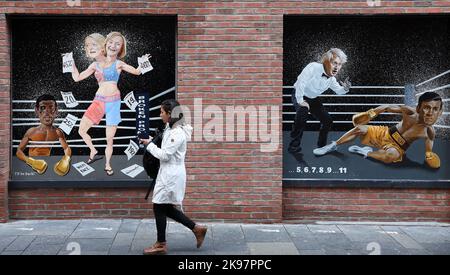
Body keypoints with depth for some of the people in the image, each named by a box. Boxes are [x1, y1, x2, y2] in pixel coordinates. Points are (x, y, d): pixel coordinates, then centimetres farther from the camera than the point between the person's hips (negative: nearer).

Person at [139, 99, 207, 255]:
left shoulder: (177, 133, -20)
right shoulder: (170, 129, 10)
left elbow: (164, 155, -19)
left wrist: (149, 144, -8)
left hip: (172, 174, -10)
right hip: (168, 173, 10)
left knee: (159, 207, 1)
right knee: (166, 208, 14)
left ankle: (161, 245, 15)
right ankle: (196, 229, 20)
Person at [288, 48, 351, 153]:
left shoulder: (332, 78, -7)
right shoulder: (314, 67, -31)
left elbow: (338, 91, 8)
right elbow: (301, 82, -39)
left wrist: (345, 89, -16)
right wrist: (300, 101, -36)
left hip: (313, 98, 7)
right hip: (300, 96, -7)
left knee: (327, 120, 3)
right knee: (303, 111, -35)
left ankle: (321, 146, 25)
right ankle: (294, 146, -25)